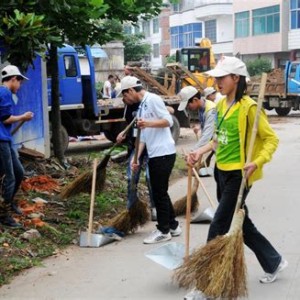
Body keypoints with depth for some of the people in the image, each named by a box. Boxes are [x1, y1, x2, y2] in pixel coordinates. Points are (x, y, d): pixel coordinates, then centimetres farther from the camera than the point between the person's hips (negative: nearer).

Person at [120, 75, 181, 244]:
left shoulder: (153, 99, -9)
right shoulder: (141, 107, 18)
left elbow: (169, 121, -16)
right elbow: (143, 136, 18)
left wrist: (148, 123, -29)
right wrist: (136, 157, 13)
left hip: (164, 153, -9)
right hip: (154, 154, 9)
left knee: (159, 192, -4)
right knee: (160, 192, 14)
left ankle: (163, 230, 5)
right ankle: (173, 226, 24)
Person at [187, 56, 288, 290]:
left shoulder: (248, 107, -16)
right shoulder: (221, 105, 8)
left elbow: (271, 139, -15)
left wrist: (257, 163, -28)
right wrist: (201, 151, 6)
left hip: (238, 174, -9)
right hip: (222, 171, 9)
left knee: (219, 226, -3)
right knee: (241, 223, 17)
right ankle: (273, 262, 34)